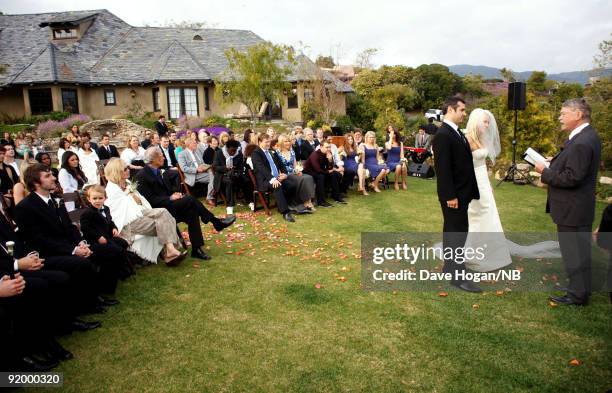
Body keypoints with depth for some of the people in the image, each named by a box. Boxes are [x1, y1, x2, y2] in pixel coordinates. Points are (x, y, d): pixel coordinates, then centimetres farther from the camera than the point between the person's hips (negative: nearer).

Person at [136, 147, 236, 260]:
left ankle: (196, 249, -13)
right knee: (190, 199, -22)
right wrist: (170, 198, -20)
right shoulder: (142, 176, -13)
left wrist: (173, 194, 0)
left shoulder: (156, 171, 13)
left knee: (192, 212, -16)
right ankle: (216, 222, -9)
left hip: (166, 204, 9)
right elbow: (150, 200, -19)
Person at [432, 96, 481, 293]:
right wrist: (450, 195, -22)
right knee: (457, 233, -5)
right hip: (453, 195, -10)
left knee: (453, 231, 16)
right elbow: (443, 169, -21)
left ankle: (450, 267, 26)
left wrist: (468, 192, 13)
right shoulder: (443, 135, -17)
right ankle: (457, 275, 2)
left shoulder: (457, 133, 14)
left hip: (461, 193, 10)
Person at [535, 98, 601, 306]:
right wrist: (553, 165, 3)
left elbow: (572, 178, -26)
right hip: (577, 206, 10)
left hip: (573, 209, -10)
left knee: (575, 252, 2)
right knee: (579, 250, 21)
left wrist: (545, 172, -16)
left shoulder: (582, 142, -24)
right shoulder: (586, 136, 9)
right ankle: (580, 288, 36)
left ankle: (577, 295, 15)